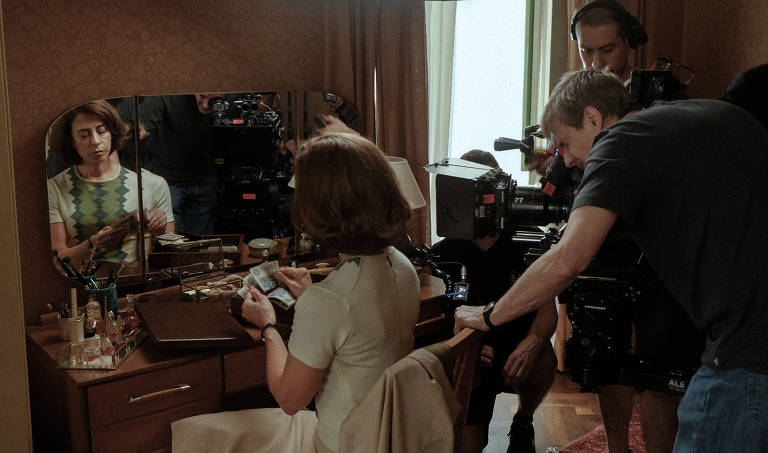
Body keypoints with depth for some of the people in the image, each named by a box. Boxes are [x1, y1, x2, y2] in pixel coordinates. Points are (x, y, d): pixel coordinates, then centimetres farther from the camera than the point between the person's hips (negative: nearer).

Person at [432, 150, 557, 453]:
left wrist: (532, 342, -32)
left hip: (517, 341, 2)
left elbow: (548, 309, -9)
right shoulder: (445, 253, -4)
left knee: (541, 360, -32)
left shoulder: (524, 245, -3)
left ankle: (523, 422, 0)